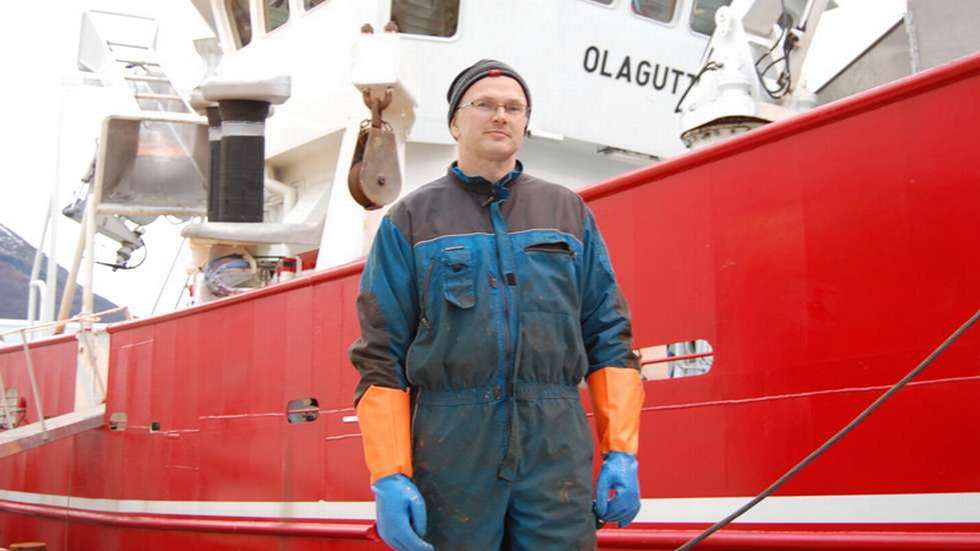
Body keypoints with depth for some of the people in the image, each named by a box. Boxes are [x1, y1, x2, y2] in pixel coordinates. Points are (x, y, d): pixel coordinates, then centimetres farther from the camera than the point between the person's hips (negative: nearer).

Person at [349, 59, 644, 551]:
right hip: (450, 448, -1)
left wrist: (620, 453, 2)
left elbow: (609, 335, 10)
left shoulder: (569, 212, 13)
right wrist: (389, 477, -6)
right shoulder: (409, 221, 7)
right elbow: (380, 356, 2)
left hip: (557, 450, 2)